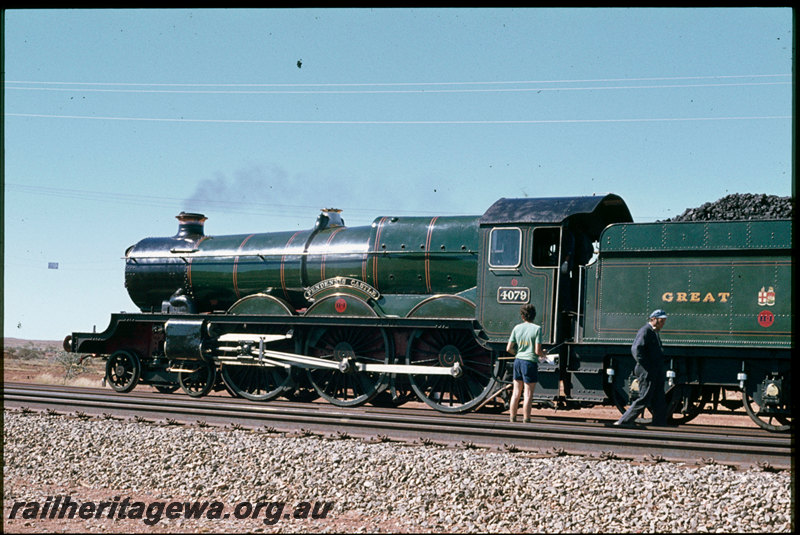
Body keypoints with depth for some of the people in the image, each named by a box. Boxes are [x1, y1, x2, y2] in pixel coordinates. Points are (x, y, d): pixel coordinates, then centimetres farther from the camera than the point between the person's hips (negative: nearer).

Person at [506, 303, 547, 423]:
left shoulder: (517, 328, 4)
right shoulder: (537, 329, -8)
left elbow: (509, 348, 4)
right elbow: (537, 351, -13)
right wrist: (543, 355, 9)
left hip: (518, 360, 5)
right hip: (530, 362, -5)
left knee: (516, 392, 12)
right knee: (528, 394, 0)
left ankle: (513, 419, 15)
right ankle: (526, 420, 0)